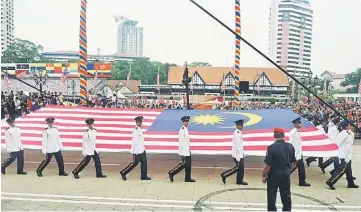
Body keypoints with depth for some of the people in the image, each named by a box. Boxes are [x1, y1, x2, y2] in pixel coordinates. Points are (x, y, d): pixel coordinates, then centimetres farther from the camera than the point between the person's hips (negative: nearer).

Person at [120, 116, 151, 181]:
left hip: (142, 151, 9)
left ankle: (144, 176, 17)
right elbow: (134, 142, -19)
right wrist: (134, 152, -20)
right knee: (134, 163, -1)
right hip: (137, 152, -9)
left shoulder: (140, 130, 12)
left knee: (144, 163, 8)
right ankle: (123, 173, 13)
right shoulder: (135, 130, -16)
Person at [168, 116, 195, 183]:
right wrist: (182, 152, -21)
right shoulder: (182, 130, -16)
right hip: (184, 151, -10)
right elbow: (181, 141, -20)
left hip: (187, 150, 10)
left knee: (188, 164, 10)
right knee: (185, 164, -8)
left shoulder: (186, 129, 14)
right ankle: (171, 173, 3)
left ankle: (188, 178, 18)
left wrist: (188, 149, 17)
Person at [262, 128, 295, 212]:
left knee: (271, 196, 8)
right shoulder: (290, 146, -1)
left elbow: (268, 164, -19)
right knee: (286, 195, 17)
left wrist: (263, 175, -8)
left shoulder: (272, 147, -20)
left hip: (274, 173, -5)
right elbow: (292, 161, 9)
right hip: (286, 173, 5)